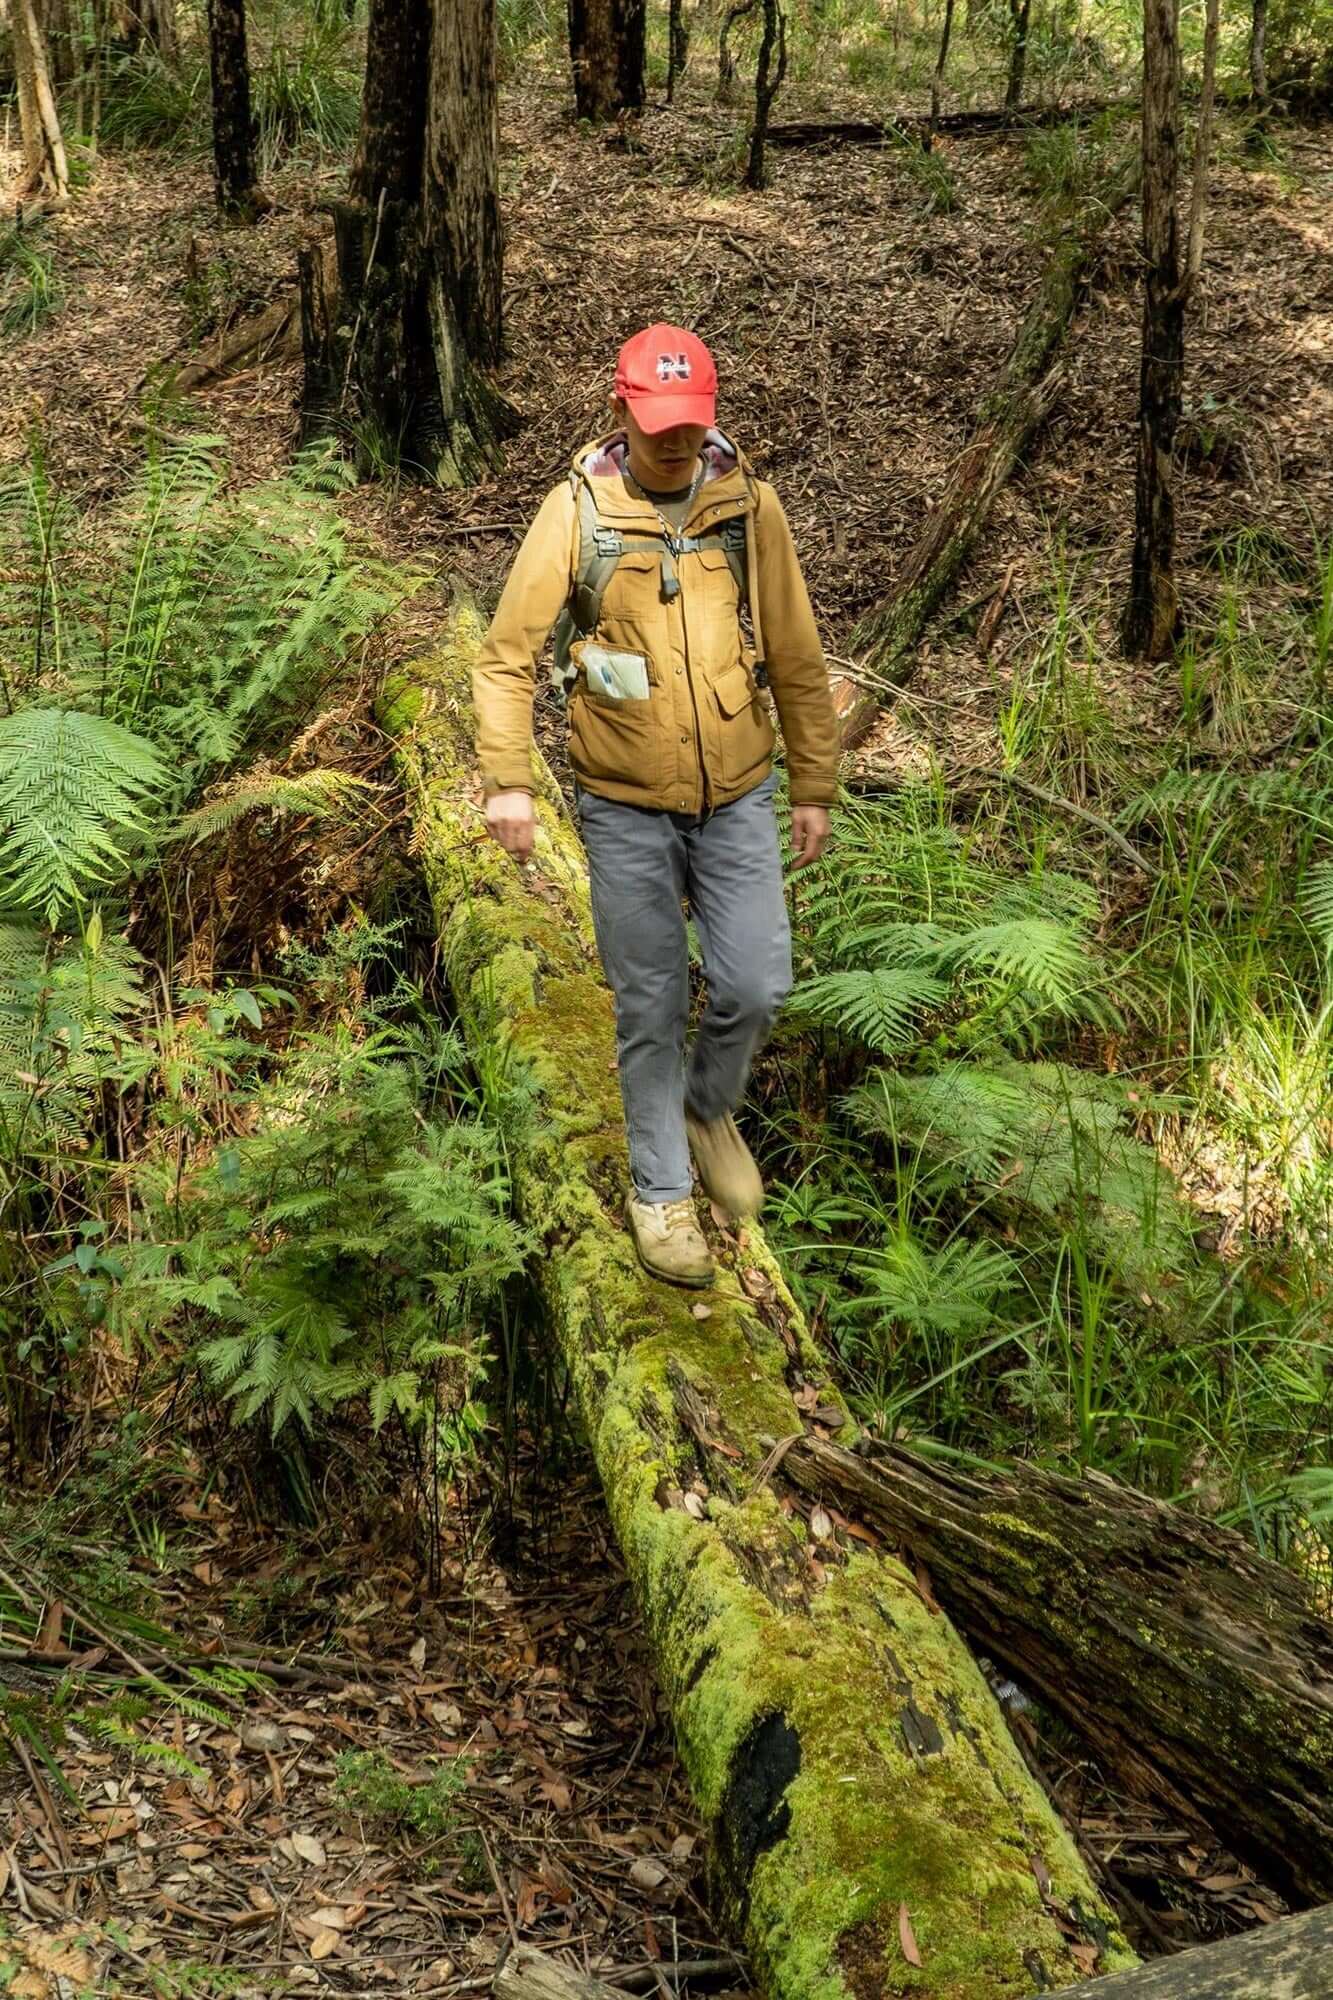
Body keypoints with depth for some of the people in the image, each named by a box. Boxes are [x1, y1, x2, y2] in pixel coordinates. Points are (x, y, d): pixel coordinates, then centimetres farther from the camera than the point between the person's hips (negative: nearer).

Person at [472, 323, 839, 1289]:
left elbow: (796, 657, 3)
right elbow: (508, 654, -8)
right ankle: (660, 1188, 25)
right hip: (627, 809, -2)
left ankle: (709, 1105, 33)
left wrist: (816, 786, 6)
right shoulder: (577, 512, -10)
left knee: (755, 987, 0)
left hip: (737, 799, 2)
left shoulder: (749, 504, -3)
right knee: (652, 1008, 6)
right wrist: (508, 779, -18)